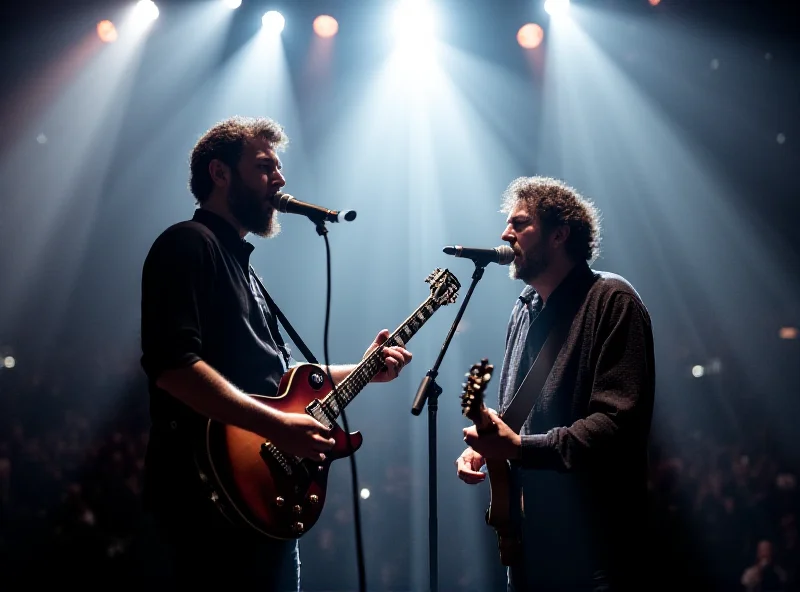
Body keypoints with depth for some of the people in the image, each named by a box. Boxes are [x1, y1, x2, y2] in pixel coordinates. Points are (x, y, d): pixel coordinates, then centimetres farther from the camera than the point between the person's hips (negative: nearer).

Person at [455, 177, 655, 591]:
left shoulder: (611, 300, -13)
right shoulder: (525, 309, 14)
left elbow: (619, 424, -22)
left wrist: (519, 447, -25)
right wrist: (484, 445, 4)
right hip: (527, 533, 8)